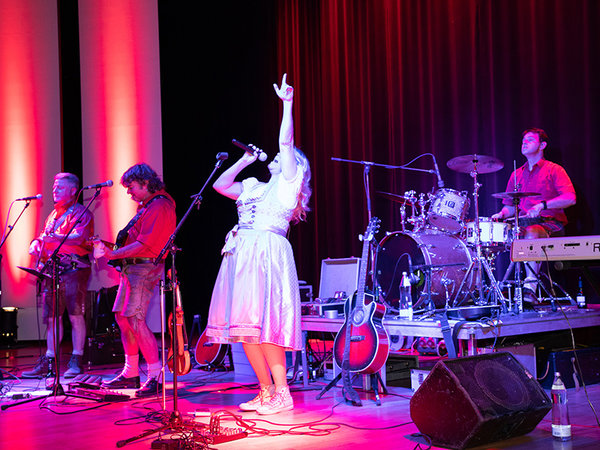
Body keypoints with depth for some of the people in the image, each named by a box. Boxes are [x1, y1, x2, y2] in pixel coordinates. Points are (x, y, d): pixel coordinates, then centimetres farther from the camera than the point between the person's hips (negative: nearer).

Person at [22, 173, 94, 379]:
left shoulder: (81, 213, -1)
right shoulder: (53, 215, 23)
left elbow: (79, 238, -16)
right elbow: (44, 237, 26)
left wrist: (56, 238, -30)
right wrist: (36, 244, 3)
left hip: (74, 268, -7)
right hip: (52, 269, 7)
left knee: (75, 315, -7)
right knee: (52, 316, 6)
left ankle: (76, 361, -2)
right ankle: (49, 361, 9)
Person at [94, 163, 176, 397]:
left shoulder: (159, 207, -14)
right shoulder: (146, 206, 19)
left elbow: (143, 244, -22)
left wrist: (113, 254, -22)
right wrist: (108, 248, 11)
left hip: (144, 268, -11)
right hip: (131, 268, 11)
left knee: (135, 320, -16)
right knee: (122, 317, 12)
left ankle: (156, 377, -13)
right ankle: (131, 373, 21)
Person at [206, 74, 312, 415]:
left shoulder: (289, 183, 7)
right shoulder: (255, 187, 27)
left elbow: (286, 142, -4)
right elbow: (220, 185, 27)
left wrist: (287, 104, -2)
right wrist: (245, 160, 27)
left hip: (268, 252, -8)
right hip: (242, 254, 8)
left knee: (263, 323, -16)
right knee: (244, 326, 3)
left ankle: (282, 393, -12)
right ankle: (266, 392, 10)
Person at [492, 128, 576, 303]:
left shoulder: (554, 170, 3)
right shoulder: (516, 174, 21)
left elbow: (571, 198, -10)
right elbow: (510, 205, 23)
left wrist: (543, 205, -23)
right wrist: (501, 214, -2)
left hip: (550, 223, -5)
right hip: (523, 223, 5)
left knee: (532, 233, -40)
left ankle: (530, 287, -43)